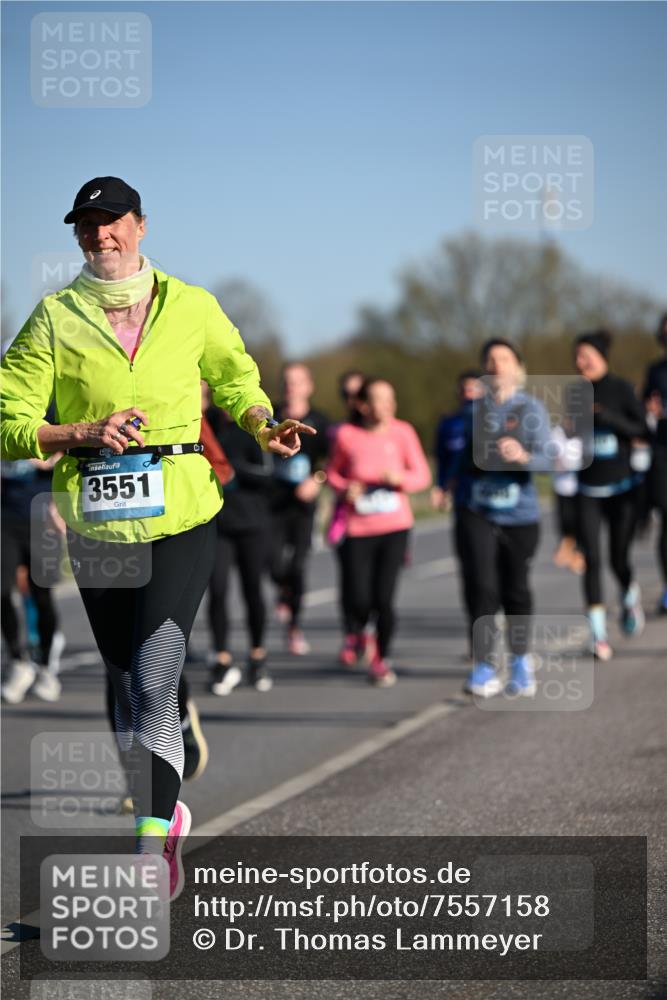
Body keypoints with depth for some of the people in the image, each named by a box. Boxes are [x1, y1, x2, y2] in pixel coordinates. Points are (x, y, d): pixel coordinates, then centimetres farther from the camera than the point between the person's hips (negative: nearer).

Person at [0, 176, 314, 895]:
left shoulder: (190, 306, 4)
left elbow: (234, 377, 22)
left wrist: (264, 427, 3)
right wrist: (86, 434, -16)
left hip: (181, 517, -2)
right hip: (97, 525, 2)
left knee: (154, 681, -15)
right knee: (126, 682, 12)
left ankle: (152, 844, -15)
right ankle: (165, 812, 33)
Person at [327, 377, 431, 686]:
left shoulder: (402, 432, -3)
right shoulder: (347, 435, -4)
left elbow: (423, 475, 2)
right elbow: (333, 472, 11)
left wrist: (400, 478, -17)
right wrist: (345, 487, -9)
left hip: (395, 528, 0)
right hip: (358, 530, 0)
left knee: (384, 599, -6)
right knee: (360, 600, -6)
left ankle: (381, 660, 16)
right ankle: (359, 628, 33)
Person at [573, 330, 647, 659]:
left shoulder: (621, 389, -6)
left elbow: (642, 430, -11)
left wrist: (609, 417, -24)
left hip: (621, 488, -2)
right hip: (587, 491, 2)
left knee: (619, 559, 1)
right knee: (592, 560, -8)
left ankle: (630, 597, 36)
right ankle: (598, 633, -7)